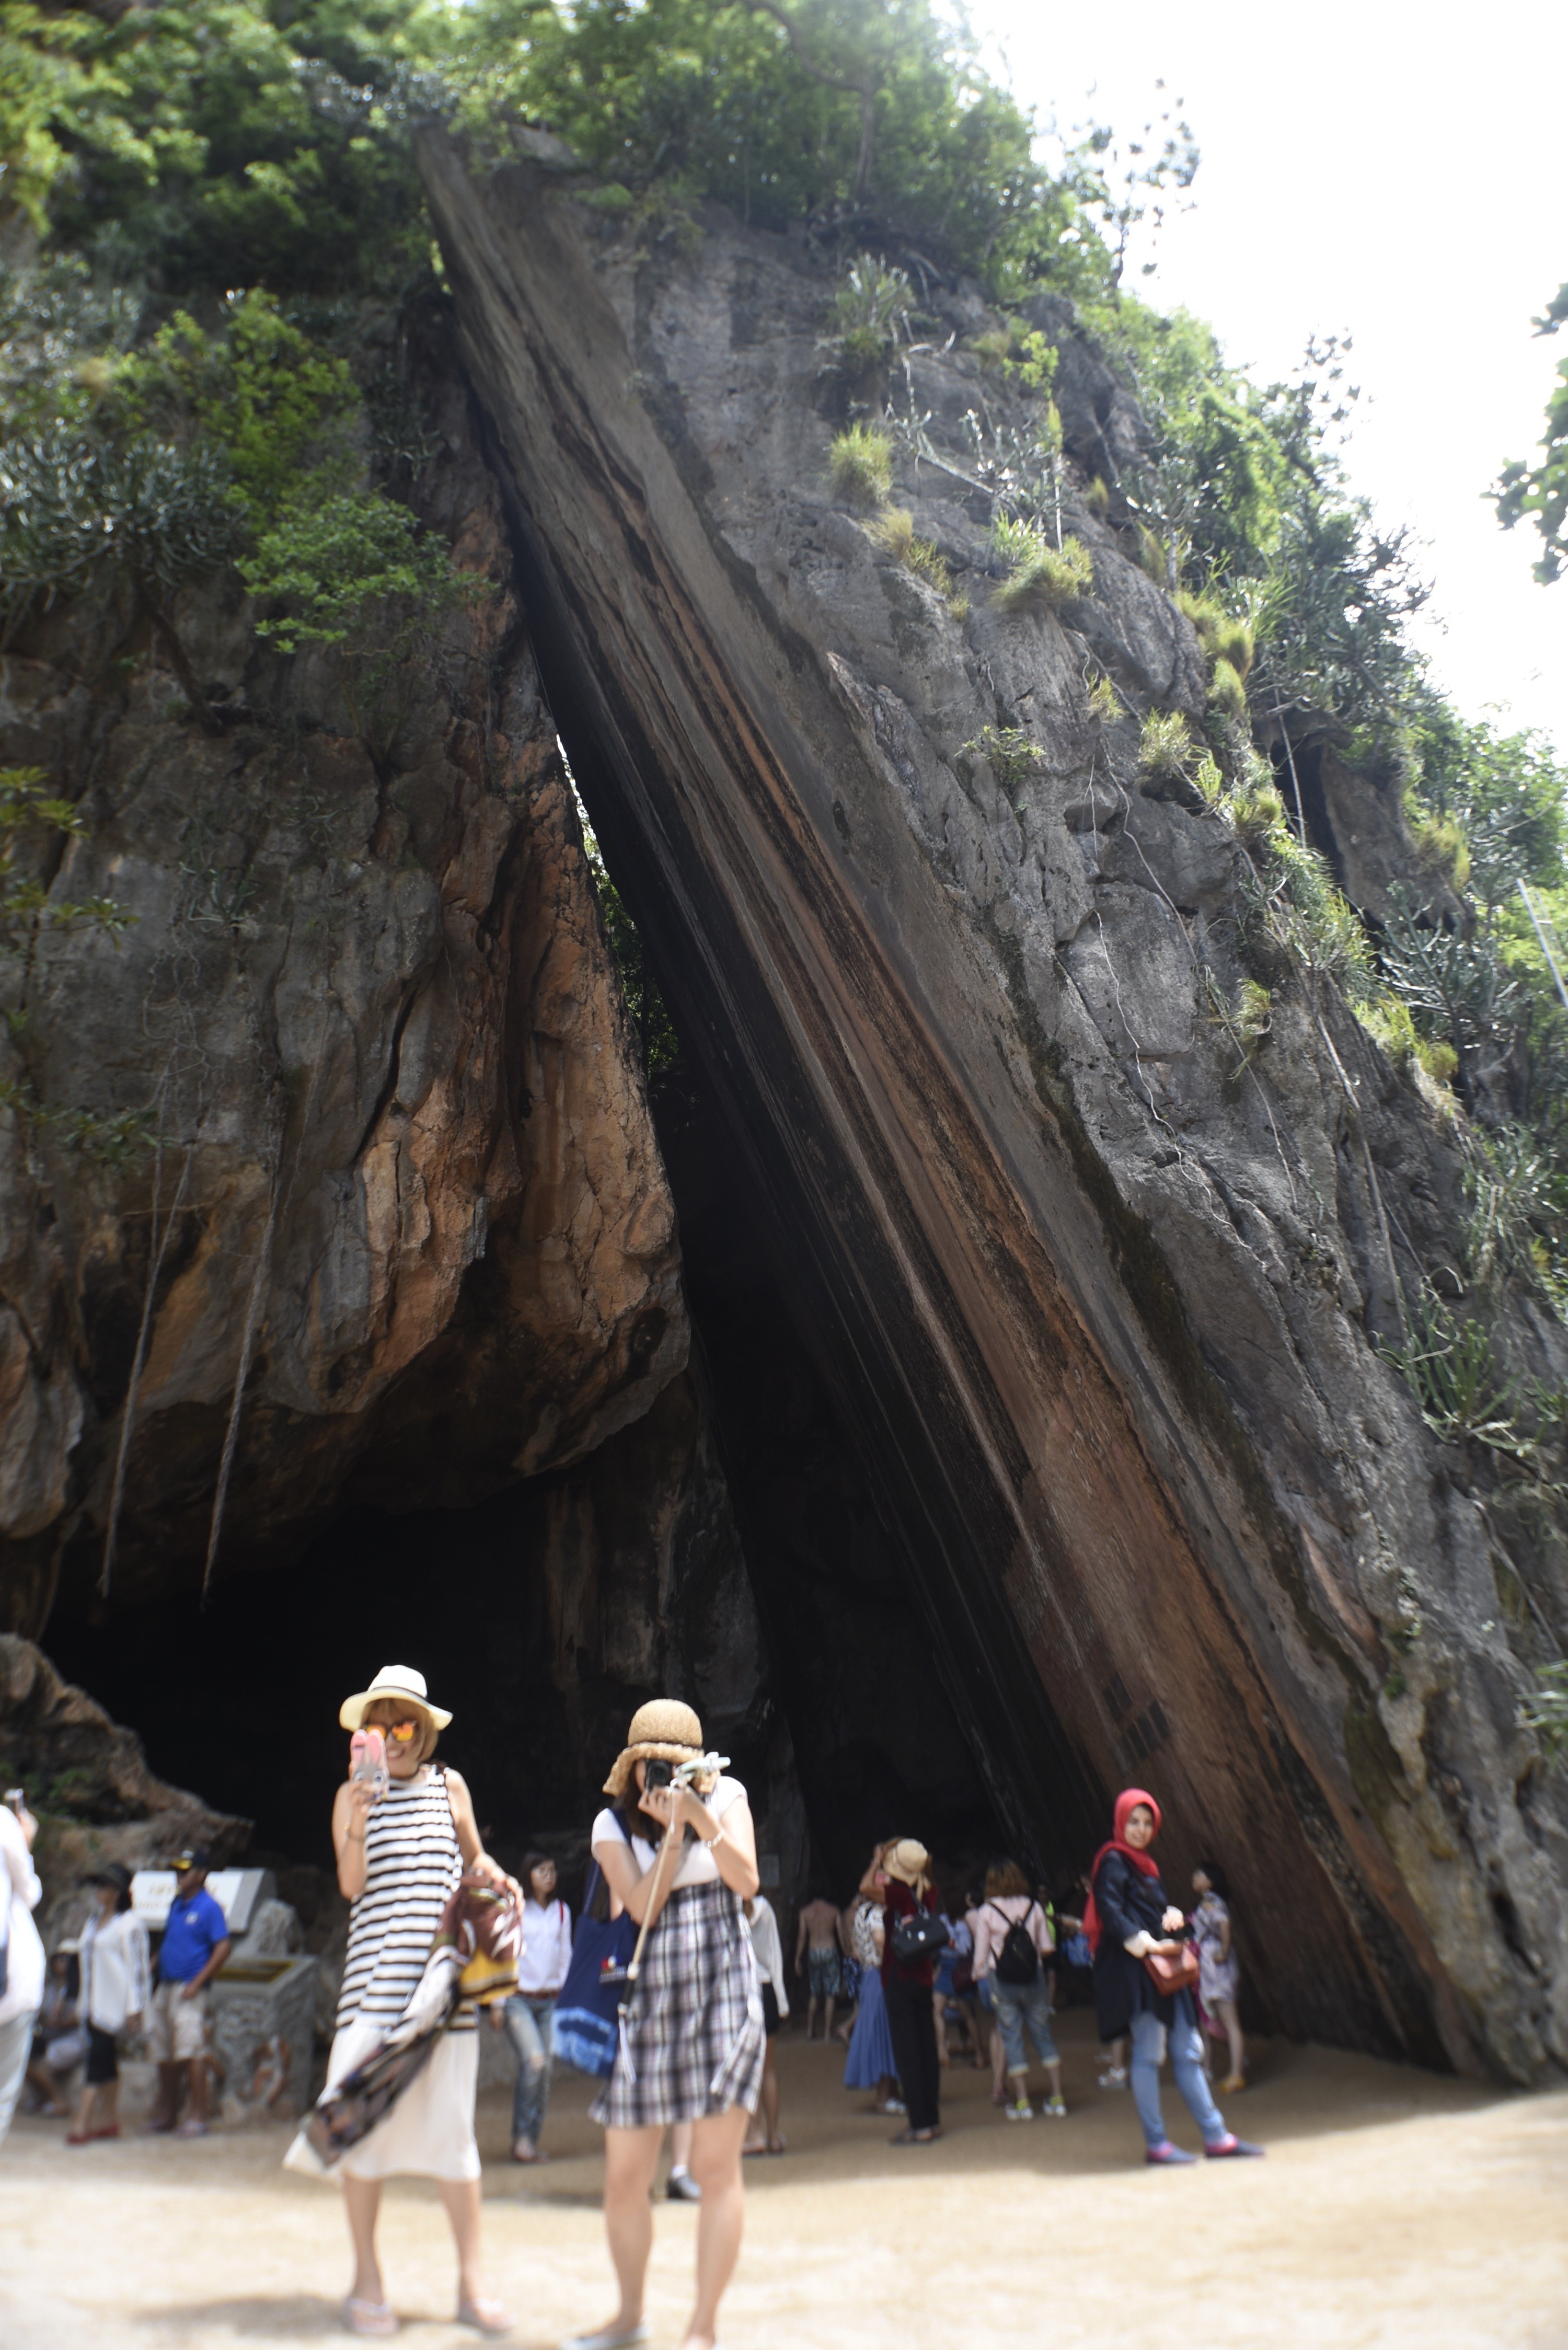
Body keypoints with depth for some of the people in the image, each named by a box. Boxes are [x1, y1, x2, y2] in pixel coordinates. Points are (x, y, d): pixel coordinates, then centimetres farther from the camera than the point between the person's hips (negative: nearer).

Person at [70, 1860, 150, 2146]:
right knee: (106, 2060, 10)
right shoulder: (93, 1922, 14)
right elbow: (89, 1959, 18)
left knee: (98, 2057, -11)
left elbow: (137, 1967, -12)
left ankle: (83, 2123, -11)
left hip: (114, 2003, -8)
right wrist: (84, 2001, 16)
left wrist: (134, 2010, -14)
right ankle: (109, 2120, 16)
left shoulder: (129, 1924, -10)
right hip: (93, 2003, 8)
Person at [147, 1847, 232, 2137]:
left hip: (188, 1989, -8)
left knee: (191, 2052, -11)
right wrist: (154, 1970, 10)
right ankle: (168, 2112, 25)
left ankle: (198, 2116, -5)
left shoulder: (209, 1907, -8)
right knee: (162, 2054, 12)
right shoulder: (176, 1904, 14)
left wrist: (197, 1983, -16)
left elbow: (224, 1947, -14)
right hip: (164, 1987, 8)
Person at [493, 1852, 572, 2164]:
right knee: (534, 2060, -20)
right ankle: (522, 2137, -8)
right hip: (518, 1998, -4)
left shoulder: (561, 1911, 9)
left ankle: (531, 2141, 11)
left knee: (544, 2069, 0)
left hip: (550, 2000, 4)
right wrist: (497, 2004, -2)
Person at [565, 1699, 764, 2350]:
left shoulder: (725, 1797, 3)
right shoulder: (612, 1824, 3)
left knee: (715, 2167, -3)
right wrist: (673, 1830, -15)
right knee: (623, 2178, 7)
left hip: (722, 1997, -1)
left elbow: (746, 1882, -8)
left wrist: (702, 1818, -18)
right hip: (647, 2002, 2)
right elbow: (643, 1907, -8)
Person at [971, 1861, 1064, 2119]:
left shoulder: (986, 1912, -5)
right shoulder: (1034, 1907, 0)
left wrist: (980, 1975, 14)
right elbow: (1047, 1948, 3)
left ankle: (1022, 2103, 7)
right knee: (1044, 2036, 12)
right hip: (1034, 1979, 2)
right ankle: (1057, 2099, 12)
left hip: (1002, 1981, -2)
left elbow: (981, 1954, -2)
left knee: (1011, 2039, 6)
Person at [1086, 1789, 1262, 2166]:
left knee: (1187, 2051, 10)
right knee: (1148, 2053, -5)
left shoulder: (1144, 1863, 20)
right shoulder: (1113, 1862, -8)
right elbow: (1109, 1913, -18)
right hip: (1135, 1968, -9)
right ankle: (1155, 2144, 2)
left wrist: (1172, 1915, 2)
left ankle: (1215, 2136, 14)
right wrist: (1137, 1939, -29)